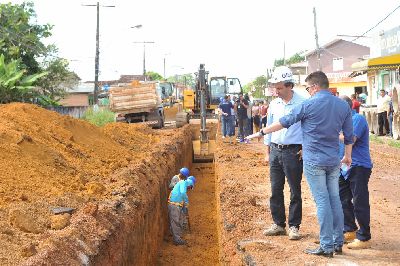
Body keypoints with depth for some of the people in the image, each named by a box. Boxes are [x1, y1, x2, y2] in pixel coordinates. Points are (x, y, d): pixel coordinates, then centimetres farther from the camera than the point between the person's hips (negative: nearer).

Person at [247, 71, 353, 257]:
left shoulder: (308, 105, -11)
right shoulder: (343, 106, 5)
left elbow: (284, 122, -6)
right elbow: (349, 135, 12)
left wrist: (261, 133, 3)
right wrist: (348, 155, 26)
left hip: (314, 161, -5)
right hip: (334, 161, 5)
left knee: (322, 201, -2)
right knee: (335, 200, 12)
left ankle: (327, 246, 3)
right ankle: (338, 242, 20)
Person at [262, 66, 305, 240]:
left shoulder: (302, 104, -9)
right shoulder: (274, 104, 8)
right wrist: (267, 153, 15)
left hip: (293, 152, -5)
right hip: (275, 150, 6)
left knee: (295, 192, 4)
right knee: (275, 190, 10)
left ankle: (294, 226, 14)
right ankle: (278, 224, 22)